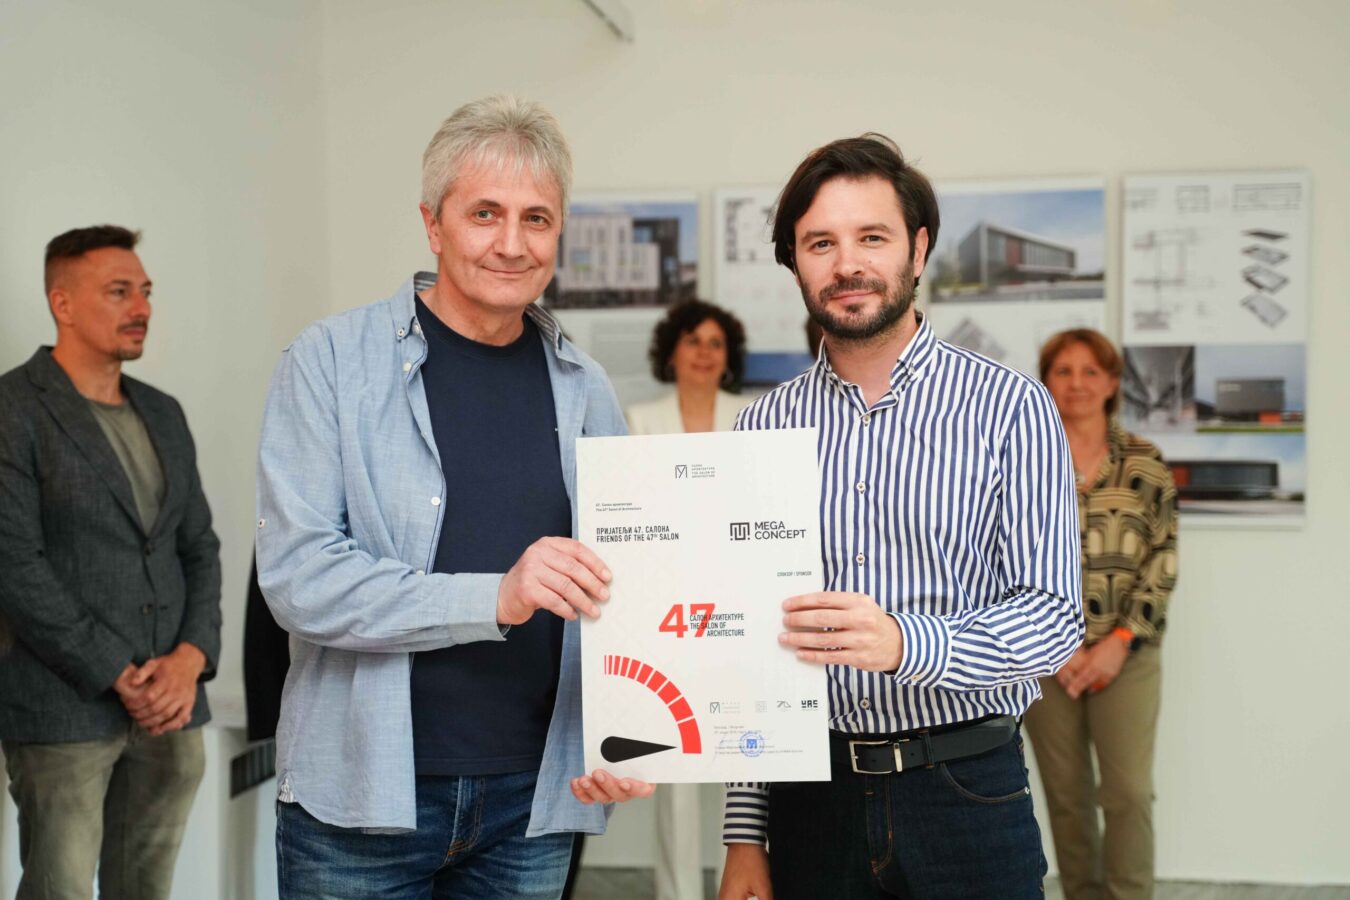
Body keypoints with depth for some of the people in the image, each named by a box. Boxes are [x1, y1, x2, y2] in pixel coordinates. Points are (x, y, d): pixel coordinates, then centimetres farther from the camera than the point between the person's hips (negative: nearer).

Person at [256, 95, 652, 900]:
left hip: (534, 802, 4)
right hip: (361, 798, -3)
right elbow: (298, 575, -14)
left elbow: (614, 592, 9)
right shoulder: (332, 361, -5)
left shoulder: (585, 390, 7)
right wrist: (493, 598, -24)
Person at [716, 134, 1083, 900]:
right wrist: (745, 835, 5)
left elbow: (1053, 617, -11)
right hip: (810, 798, 2)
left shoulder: (1011, 408, -5)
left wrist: (905, 643, -29)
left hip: (966, 788, -2)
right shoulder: (762, 427, 4)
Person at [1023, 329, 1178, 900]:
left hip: (1127, 654, 0)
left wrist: (1120, 641, -8)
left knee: (1129, 792, -6)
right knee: (1066, 795, 7)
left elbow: (1163, 559, 2)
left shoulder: (1146, 464, 3)